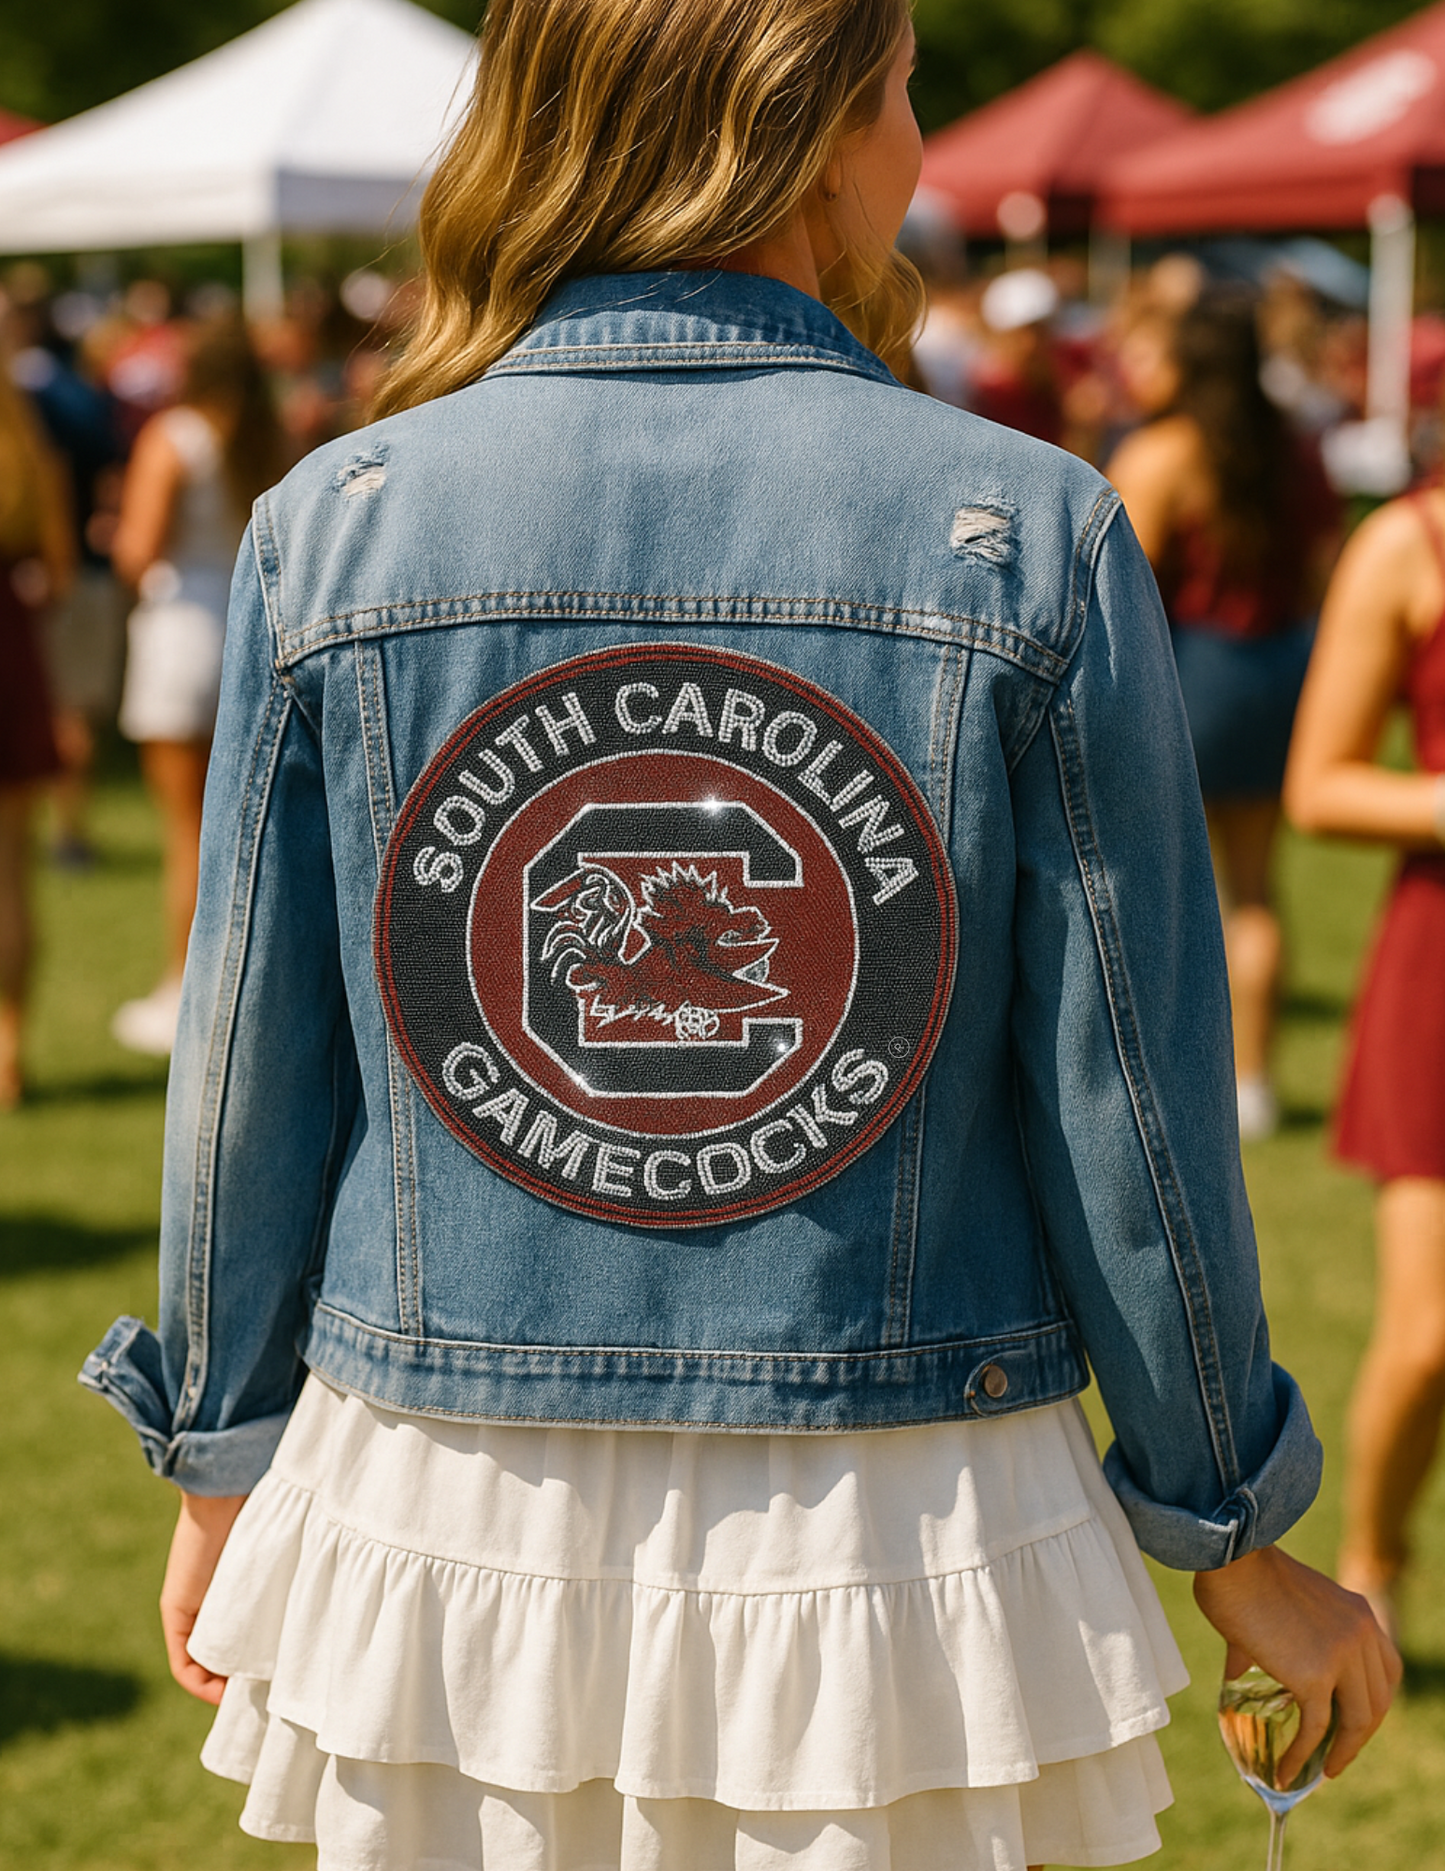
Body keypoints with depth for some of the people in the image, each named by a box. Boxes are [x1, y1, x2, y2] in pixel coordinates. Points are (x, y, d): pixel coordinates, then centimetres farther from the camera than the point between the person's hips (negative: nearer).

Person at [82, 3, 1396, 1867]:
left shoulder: (329, 532, -4)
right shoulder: (1032, 542, -9)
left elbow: (247, 1076, 1)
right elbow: (1129, 1105, -5)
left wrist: (226, 1464, 16)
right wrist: (1237, 1539, 8)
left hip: (441, 1553, 2)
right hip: (903, 1564, -1)